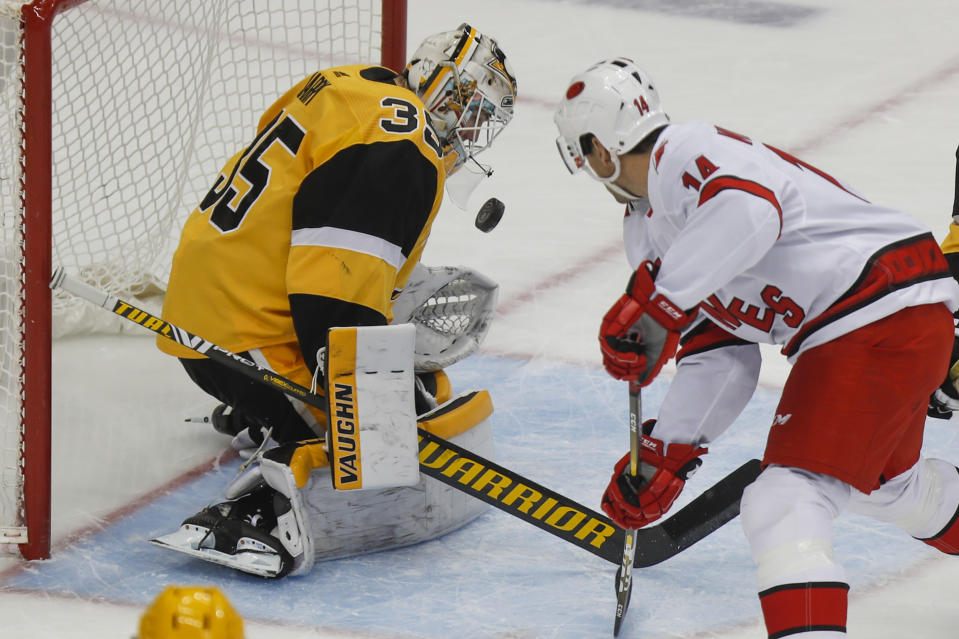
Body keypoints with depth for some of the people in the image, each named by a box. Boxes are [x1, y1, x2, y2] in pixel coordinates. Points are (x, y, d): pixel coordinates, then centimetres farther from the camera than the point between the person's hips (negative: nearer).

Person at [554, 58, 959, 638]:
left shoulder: (686, 151, -12)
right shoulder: (647, 229, 19)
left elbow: (748, 209, -35)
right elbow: (721, 360, 18)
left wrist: (655, 303, -33)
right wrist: (663, 455, 12)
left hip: (887, 313, -11)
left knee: (784, 506, -19)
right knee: (882, 479, 34)